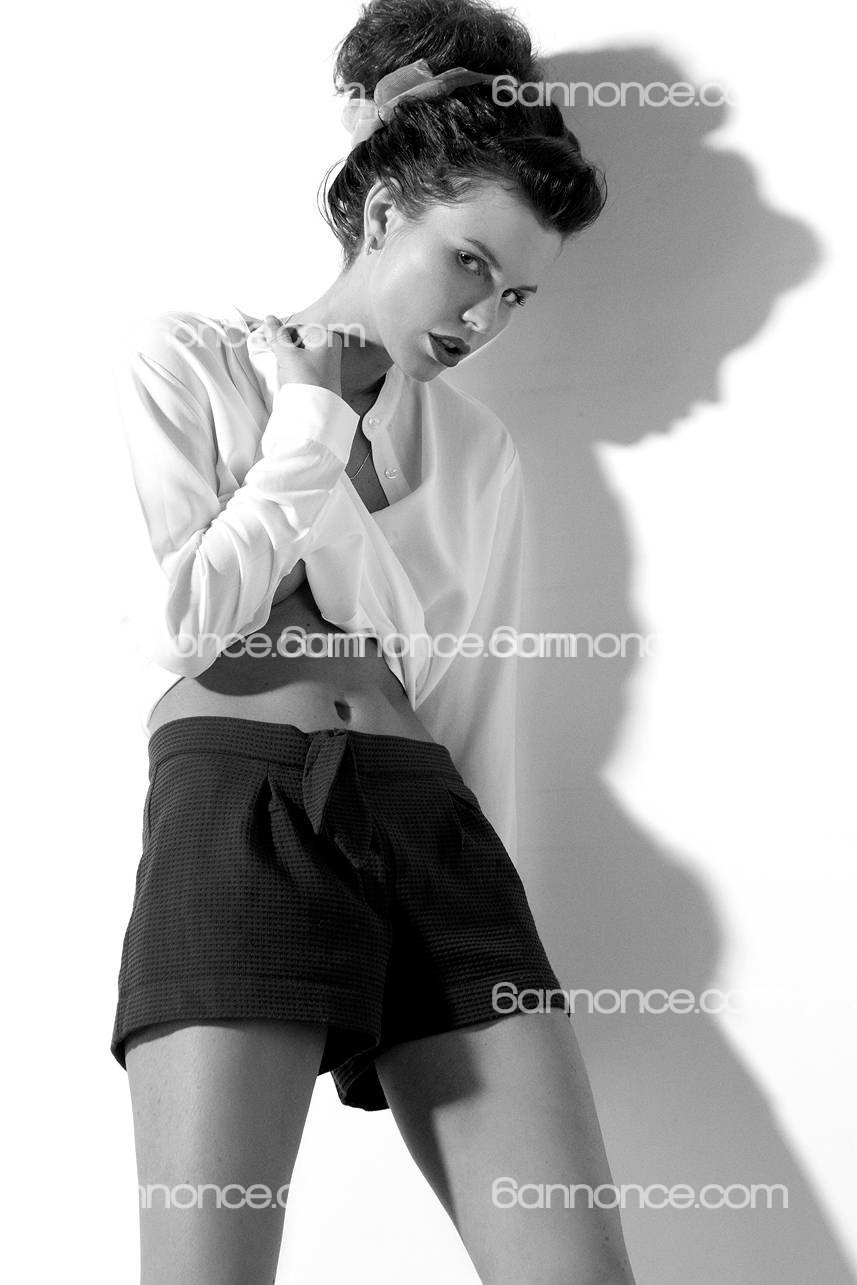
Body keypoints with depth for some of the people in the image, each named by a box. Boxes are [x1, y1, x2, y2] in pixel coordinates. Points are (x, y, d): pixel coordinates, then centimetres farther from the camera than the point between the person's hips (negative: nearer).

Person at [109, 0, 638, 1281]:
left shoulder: (482, 451, 20)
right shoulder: (190, 361, 9)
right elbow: (179, 632, -4)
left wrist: (496, 927, 13)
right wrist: (313, 426, 2)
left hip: (436, 834, 4)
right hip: (239, 814, -4)